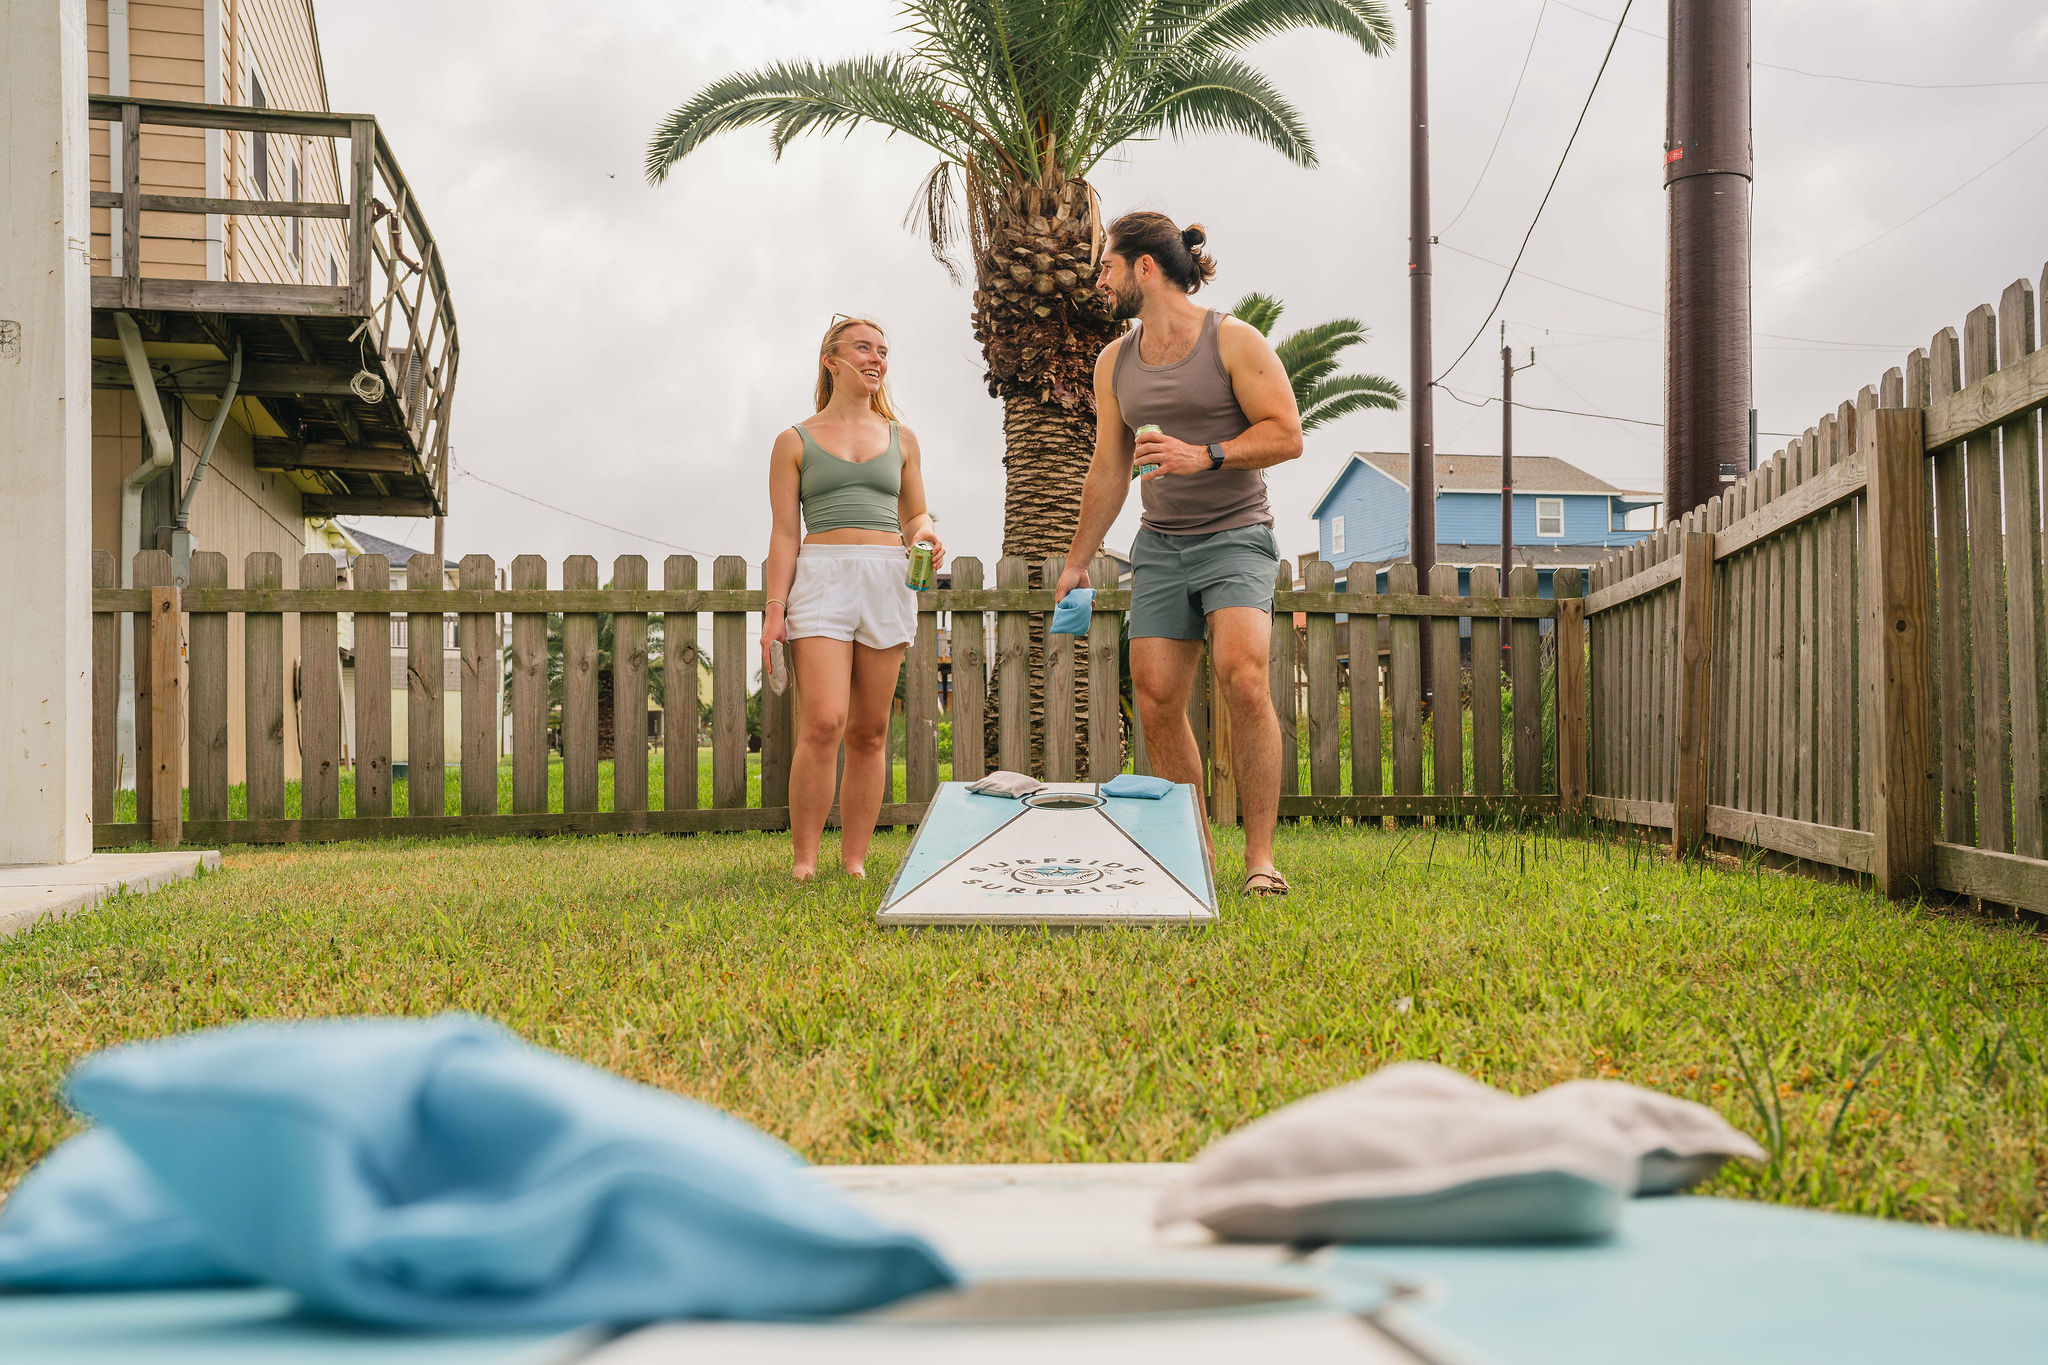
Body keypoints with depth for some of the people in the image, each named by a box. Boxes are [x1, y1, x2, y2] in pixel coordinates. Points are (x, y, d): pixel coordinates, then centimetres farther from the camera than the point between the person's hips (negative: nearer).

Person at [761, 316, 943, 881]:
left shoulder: (901, 439, 16)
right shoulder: (795, 442, 8)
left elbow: (914, 518, 21)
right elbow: (784, 533, 4)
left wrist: (926, 534, -3)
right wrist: (774, 610, -5)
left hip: (888, 581, 3)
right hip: (821, 581, -3)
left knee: (870, 732, 3)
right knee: (823, 723, -16)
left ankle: (855, 860, 10)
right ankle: (803, 860, -7)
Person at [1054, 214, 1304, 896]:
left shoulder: (1233, 341, -3)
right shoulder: (1115, 361, 12)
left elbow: (1287, 433, -7)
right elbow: (1108, 469, 18)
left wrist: (1205, 456, -21)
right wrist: (1077, 562, 18)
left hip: (1235, 537, -5)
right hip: (1159, 545, 5)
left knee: (1243, 678, -23)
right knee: (1156, 697, -4)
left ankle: (1260, 857, -15)